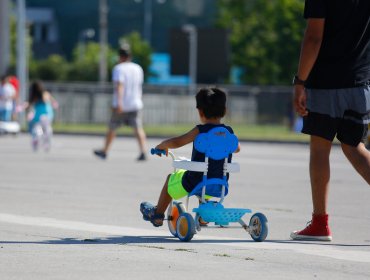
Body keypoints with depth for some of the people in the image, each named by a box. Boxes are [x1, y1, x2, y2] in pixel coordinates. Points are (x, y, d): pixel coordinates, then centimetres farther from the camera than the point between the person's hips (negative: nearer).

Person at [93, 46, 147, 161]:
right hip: (135, 104, 3)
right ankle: (143, 151, -24)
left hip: (120, 105, -3)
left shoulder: (118, 68, -7)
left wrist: (119, 102, -28)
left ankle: (104, 151, 26)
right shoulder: (138, 68, 10)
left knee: (112, 128, 13)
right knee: (138, 129, -6)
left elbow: (119, 86, -20)